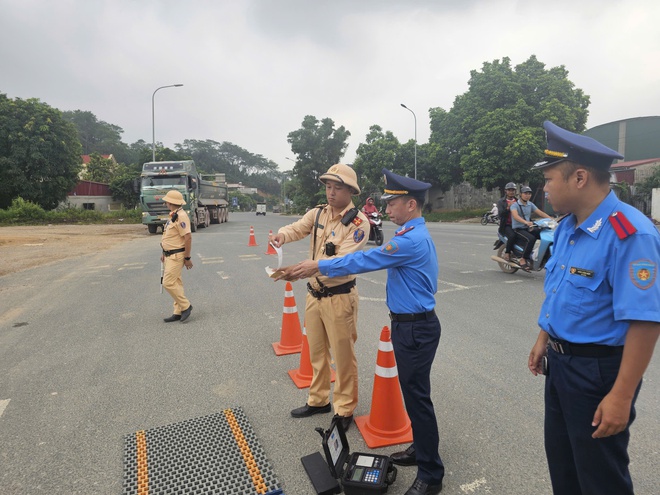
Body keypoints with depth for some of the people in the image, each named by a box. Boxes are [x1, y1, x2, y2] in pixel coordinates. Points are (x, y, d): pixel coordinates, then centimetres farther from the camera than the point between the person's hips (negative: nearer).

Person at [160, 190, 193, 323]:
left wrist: (187, 258, -20)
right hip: (170, 255, 10)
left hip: (177, 256, -10)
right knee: (175, 283, 11)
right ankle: (178, 313, 17)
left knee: (168, 283, -11)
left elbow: (188, 238, -23)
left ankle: (186, 306, 2)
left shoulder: (181, 216, -18)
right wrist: (164, 252, 21)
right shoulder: (173, 215, 13)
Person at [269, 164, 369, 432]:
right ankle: (318, 400, 40)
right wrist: (282, 235, -33)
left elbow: (342, 261, -26)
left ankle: (344, 410, 26)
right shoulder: (318, 213, 4)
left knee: (343, 356, 6)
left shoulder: (358, 222, -15)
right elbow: (297, 228, -8)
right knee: (316, 352, 20)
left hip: (339, 297, -6)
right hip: (314, 294, 6)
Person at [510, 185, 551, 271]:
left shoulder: (530, 204, 13)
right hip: (518, 229, -7)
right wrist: (526, 222, -47)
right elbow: (515, 215, -28)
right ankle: (523, 259, -23)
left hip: (528, 228, 7)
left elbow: (540, 212, 4)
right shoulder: (515, 205, -9)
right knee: (531, 238, -32)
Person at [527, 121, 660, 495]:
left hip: (599, 371, -8)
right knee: (561, 463, 25)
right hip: (561, 363, 8)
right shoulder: (567, 227, 3)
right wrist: (544, 341, 17)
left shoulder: (629, 234, -25)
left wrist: (620, 397, -26)